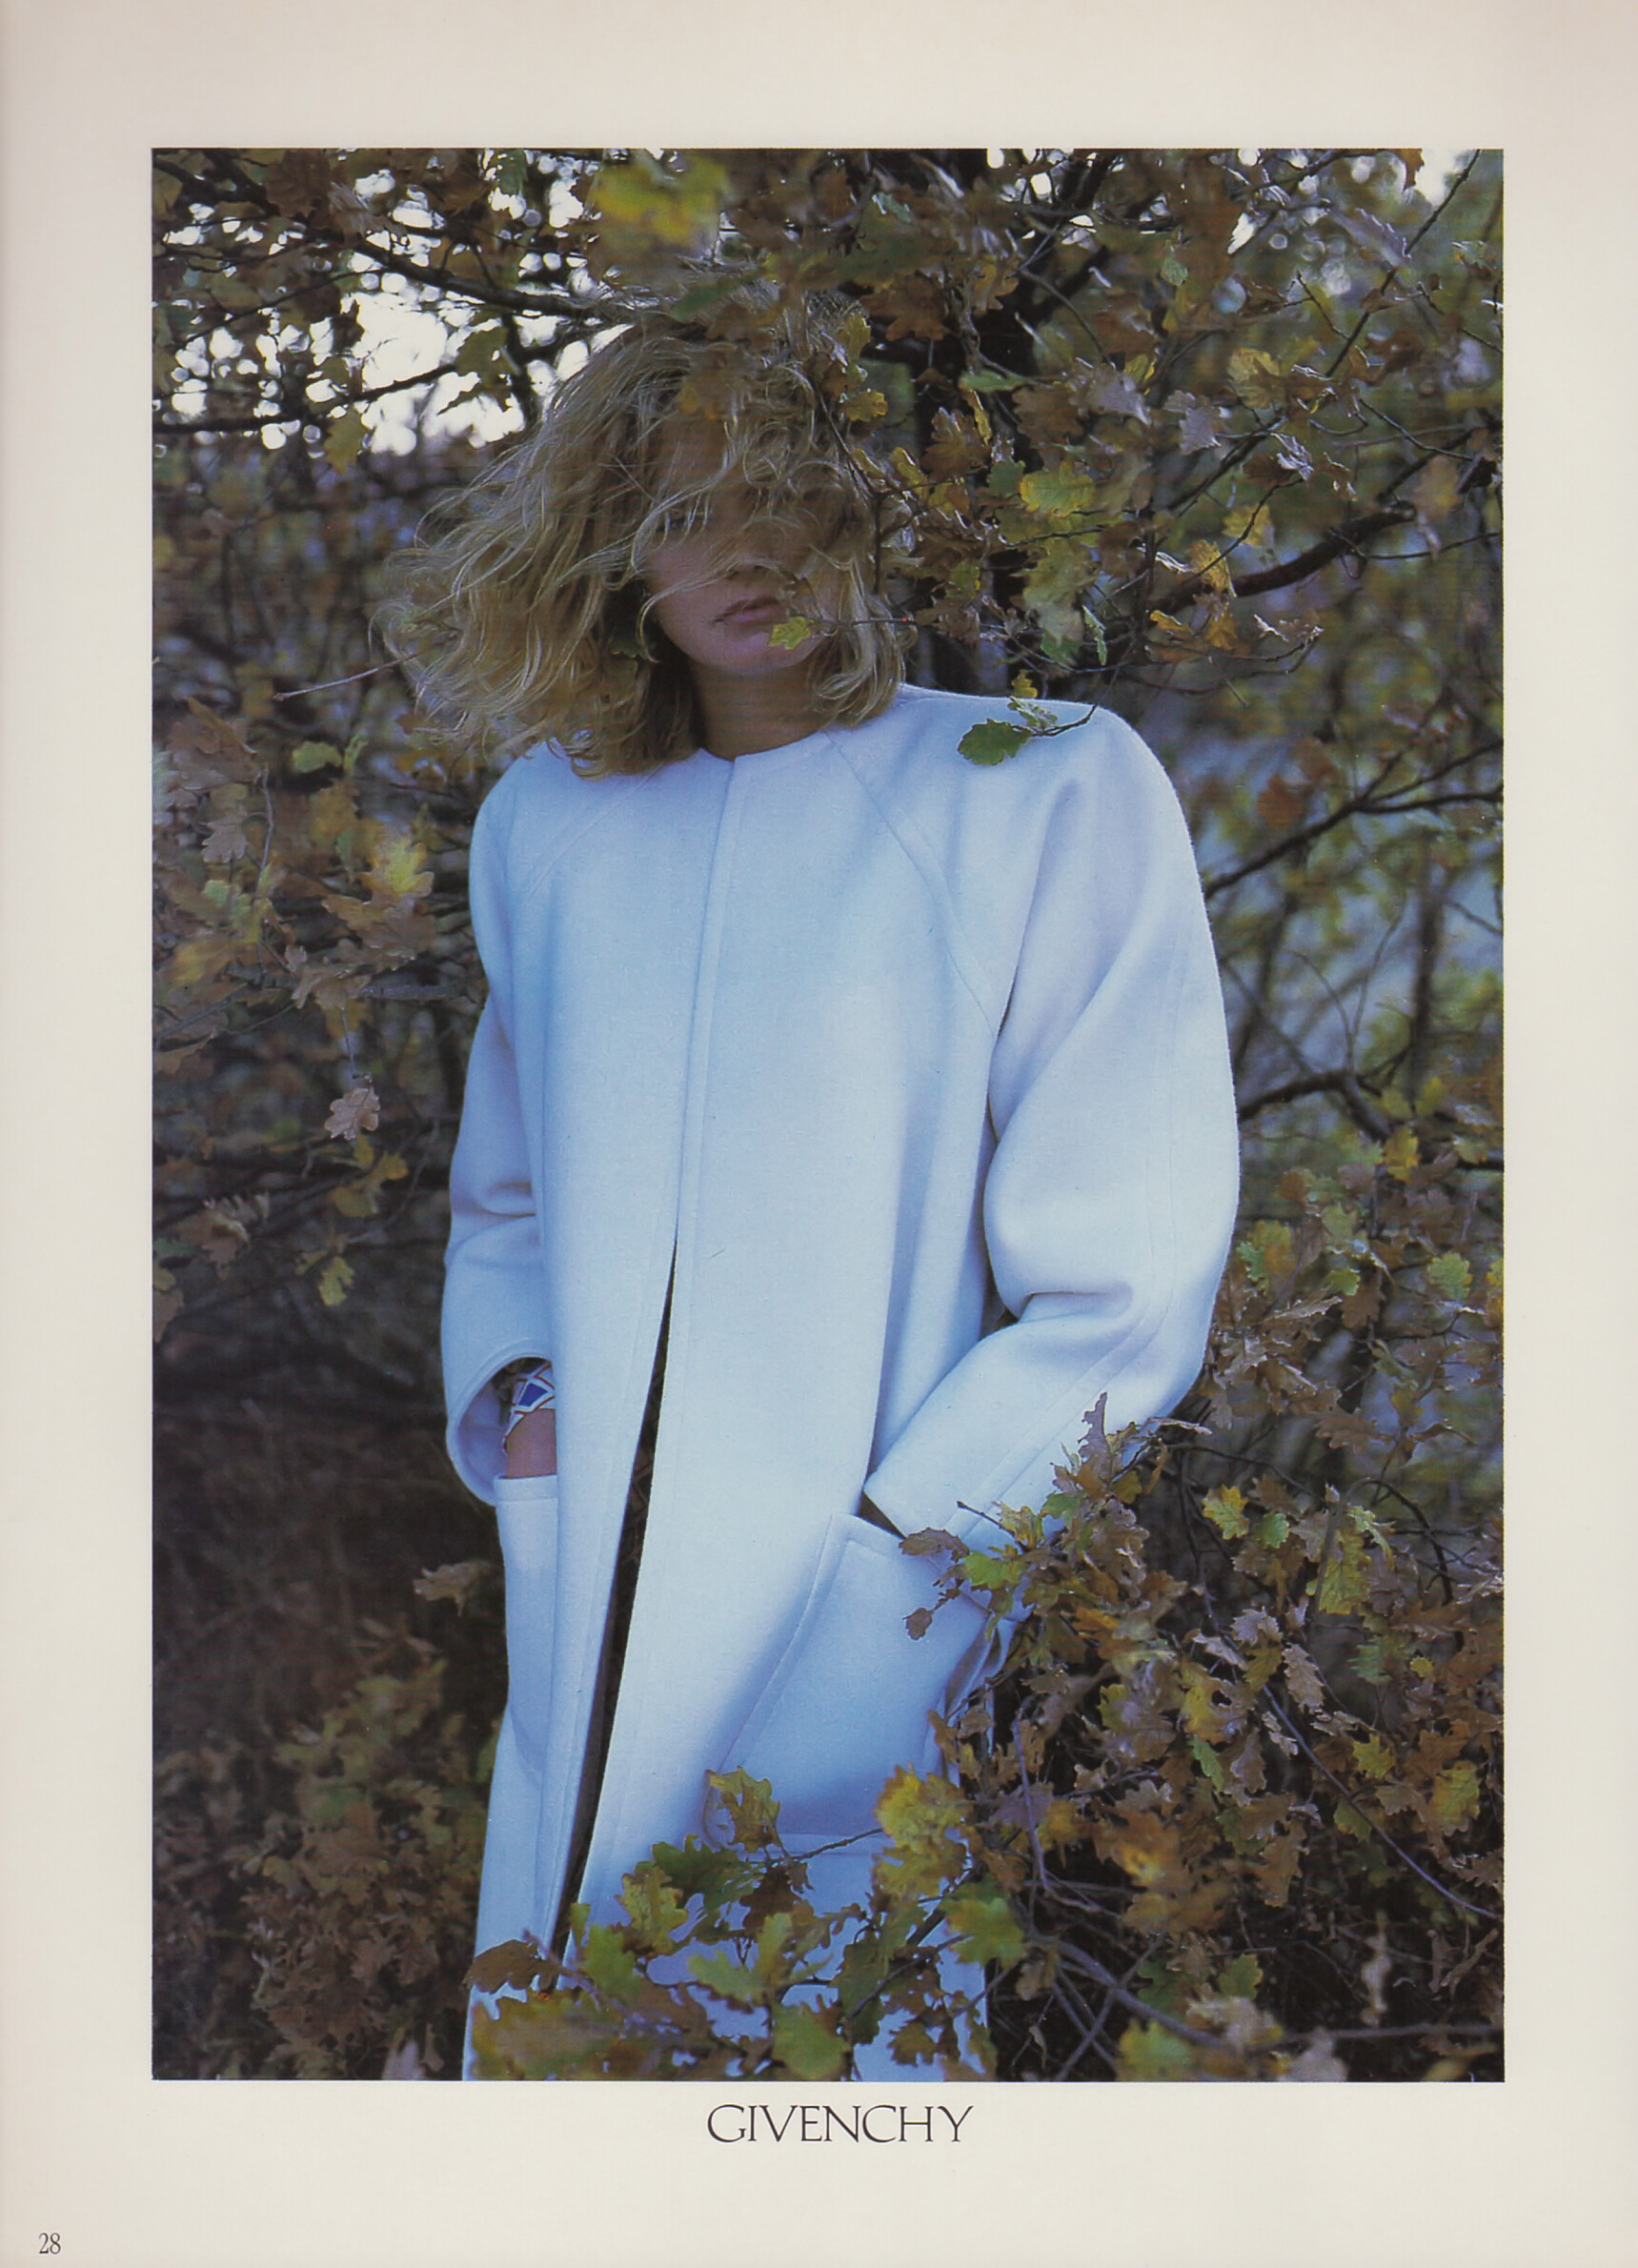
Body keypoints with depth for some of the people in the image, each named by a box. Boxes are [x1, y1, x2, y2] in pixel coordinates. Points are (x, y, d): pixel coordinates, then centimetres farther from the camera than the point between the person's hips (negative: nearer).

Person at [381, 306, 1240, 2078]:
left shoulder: (1052, 790, -5)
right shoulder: (545, 822, 11)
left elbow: (1116, 1309, -9)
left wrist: (879, 1589, -15)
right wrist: (511, 1396, 5)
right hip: (586, 1668, 5)